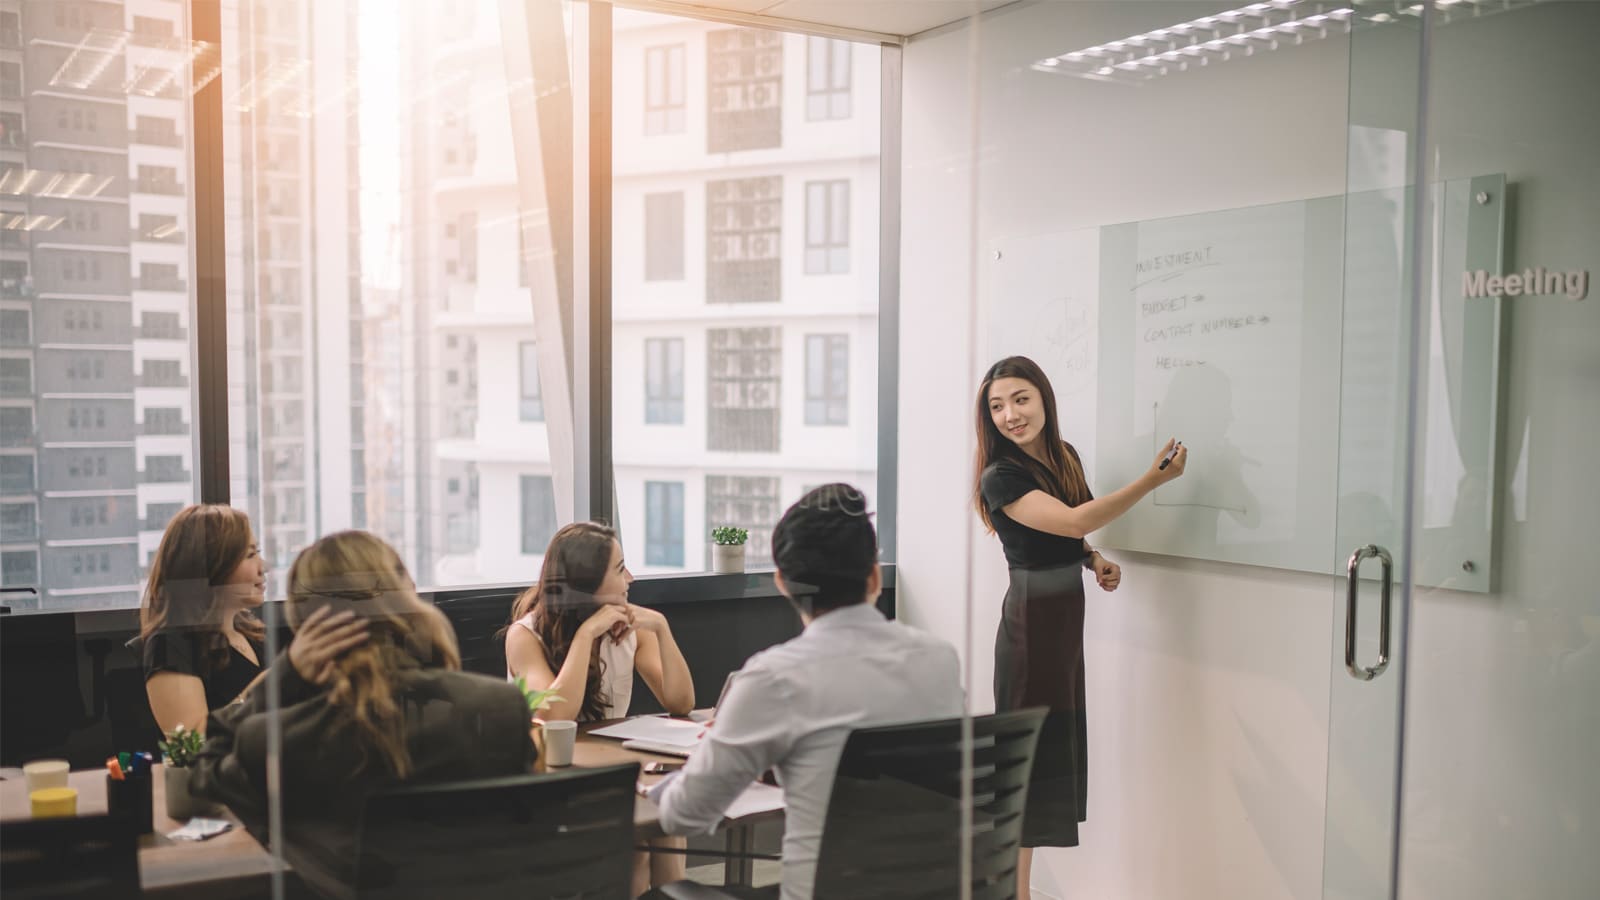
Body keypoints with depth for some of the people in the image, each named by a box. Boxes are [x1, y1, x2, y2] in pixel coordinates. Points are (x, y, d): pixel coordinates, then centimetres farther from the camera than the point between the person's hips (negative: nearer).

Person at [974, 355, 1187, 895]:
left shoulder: (1064, 456, 6)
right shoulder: (1000, 477, -17)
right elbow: (1073, 520, -28)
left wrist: (1095, 561, 0)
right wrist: (1153, 480, -30)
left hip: (1067, 622, 8)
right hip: (1032, 626, -8)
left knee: (1057, 750, 12)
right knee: (1030, 755, -3)